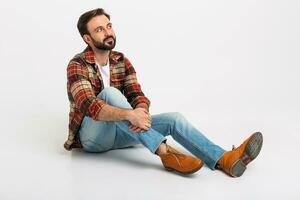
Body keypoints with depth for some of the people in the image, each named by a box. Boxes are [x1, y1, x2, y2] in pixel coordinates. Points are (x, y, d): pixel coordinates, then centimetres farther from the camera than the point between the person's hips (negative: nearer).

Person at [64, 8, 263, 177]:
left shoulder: (121, 61, 6)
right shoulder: (77, 65, -13)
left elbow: (138, 95, -5)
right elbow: (88, 105, -29)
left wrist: (141, 112, -30)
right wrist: (130, 114, -42)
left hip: (119, 131, 5)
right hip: (92, 135, -5)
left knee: (174, 118, -15)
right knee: (109, 92, -34)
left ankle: (223, 160, -30)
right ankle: (164, 152, -40)